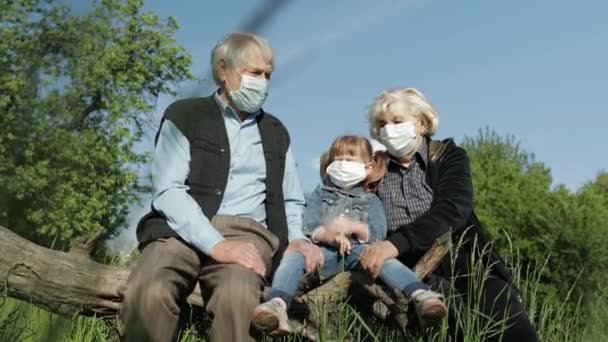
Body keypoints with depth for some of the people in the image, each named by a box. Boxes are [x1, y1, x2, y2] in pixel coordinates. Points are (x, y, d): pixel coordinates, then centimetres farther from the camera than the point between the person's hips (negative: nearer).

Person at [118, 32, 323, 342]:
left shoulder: (276, 132, 21)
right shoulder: (184, 116, 8)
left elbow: (290, 200, 27)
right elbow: (167, 190, -5)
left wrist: (295, 238, 4)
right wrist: (216, 244, -19)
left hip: (246, 233, 2)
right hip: (184, 231, -1)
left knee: (236, 296, -35)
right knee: (146, 293, -35)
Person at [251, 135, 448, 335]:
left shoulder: (371, 200, 23)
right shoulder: (320, 193, 25)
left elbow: (379, 234, 5)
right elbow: (306, 226, 9)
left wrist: (353, 227, -14)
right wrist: (327, 234, -13)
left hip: (357, 251, -1)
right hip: (323, 251, 1)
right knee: (293, 257, -29)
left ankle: (420, 296, -54)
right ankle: (278, 306, -52)